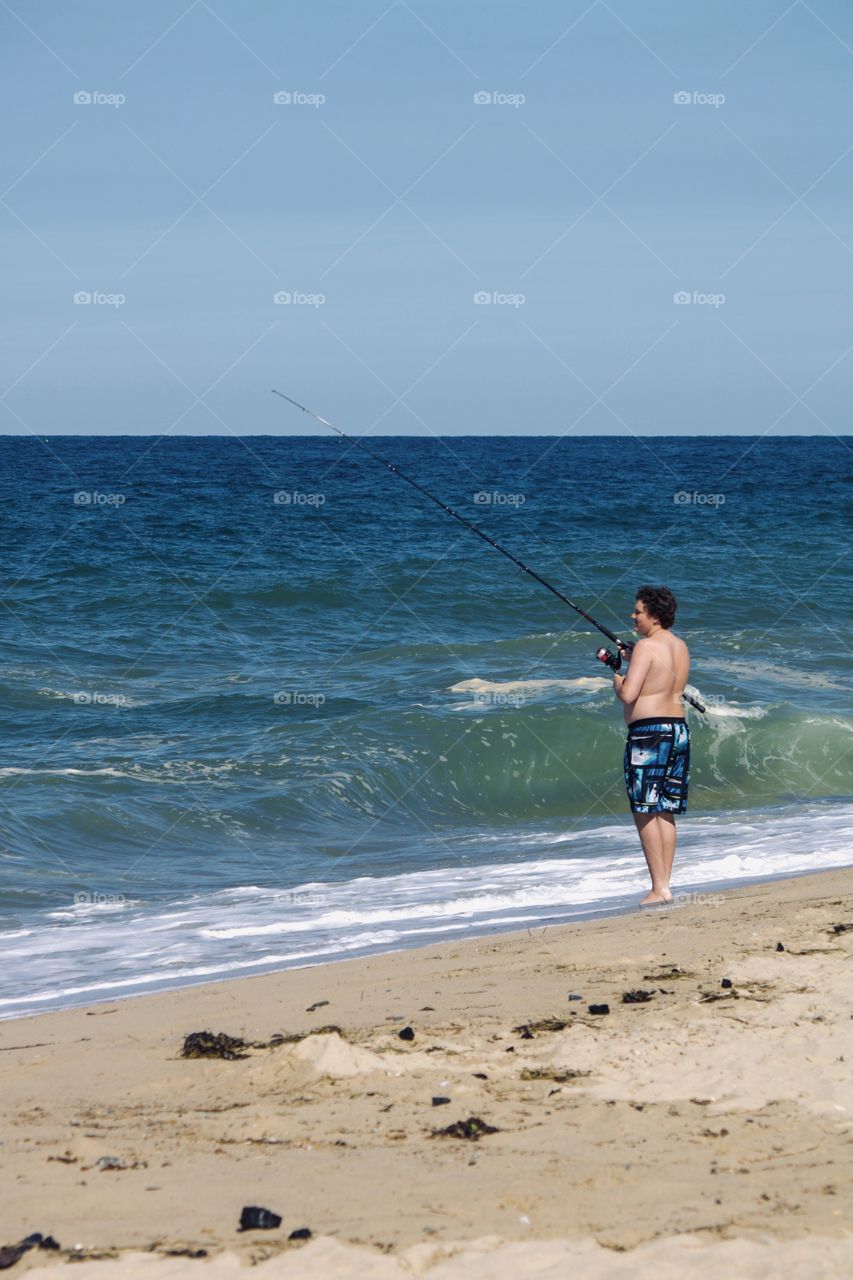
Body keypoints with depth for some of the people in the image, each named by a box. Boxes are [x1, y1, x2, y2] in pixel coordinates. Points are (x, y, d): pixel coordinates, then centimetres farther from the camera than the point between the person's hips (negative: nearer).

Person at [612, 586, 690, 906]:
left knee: (645, 812, -4)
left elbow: (628, 695, -19)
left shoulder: (646, 646, -13)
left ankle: (659, 888, -8)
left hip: (649, 731, -8)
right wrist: (627, 660, 23)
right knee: (666, 812, 11)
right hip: (678, 727, 9)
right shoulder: (680, 647, 14)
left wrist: (617, 680, 1)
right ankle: (664, 885, 10)